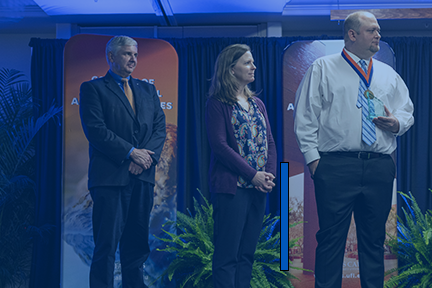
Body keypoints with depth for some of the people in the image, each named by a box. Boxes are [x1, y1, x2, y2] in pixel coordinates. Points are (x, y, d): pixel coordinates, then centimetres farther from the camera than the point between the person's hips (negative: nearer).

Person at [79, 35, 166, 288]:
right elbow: (95, 129, -9)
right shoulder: (93, 88, 2)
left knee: (138, 241, 9)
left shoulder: (147, 89, 20)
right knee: (107, 243, -5)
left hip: (143, 175, 5)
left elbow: (160, 127, 12)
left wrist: (148, 155, -6)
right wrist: (131, 152, -13)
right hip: (110, 175, -5)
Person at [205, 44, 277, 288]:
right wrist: (252, 174, -16)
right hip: (232, 186, -7)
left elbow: (270, 142, 13)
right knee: (227, 254, -4)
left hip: (258, 187, 7)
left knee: (247, 253, 9)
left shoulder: (257, 104, 16)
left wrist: (270, 173, -5)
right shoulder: (218, 103, -4)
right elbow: (219, 145, -13)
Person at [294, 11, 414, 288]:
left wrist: (398, 122, -1)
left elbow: (407, 110, 23)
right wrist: (312, 157, -7)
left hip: (380, 168, 4)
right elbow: (306, 116, 2)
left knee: (374, 239, 10)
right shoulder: (323, 68, 6)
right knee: (331, 237, -2)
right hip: (336, 166, -4)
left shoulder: (389, 74, 18)